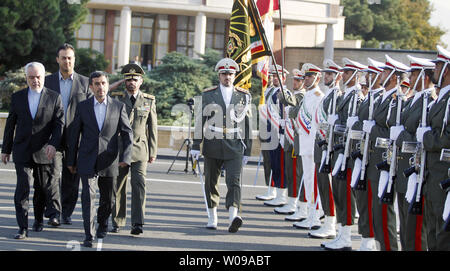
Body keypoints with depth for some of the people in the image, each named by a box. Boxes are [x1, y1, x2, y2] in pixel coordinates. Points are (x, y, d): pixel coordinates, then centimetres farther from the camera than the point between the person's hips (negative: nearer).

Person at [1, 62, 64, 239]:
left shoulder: (54, 98, 1)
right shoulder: (17, 97, 7)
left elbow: (59, 124, -3)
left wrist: (53, 144, -19)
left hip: (44, 152, 0)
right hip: (22, 152, 0)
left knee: (43, 188, 11)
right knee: (22, 188, -9)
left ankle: (38, 219, 33)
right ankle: (23, 228, -7)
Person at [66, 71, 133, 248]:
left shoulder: (118, 107, 2)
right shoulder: (82, 107, 3)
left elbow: (127, 133, 1)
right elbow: (74, 134, 8)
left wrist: (126, 157, -13)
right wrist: (71, 160, 8)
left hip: (108, 161, 1)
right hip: (87, 160, -1)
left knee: (107, 198, 12)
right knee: (88, 196, -11)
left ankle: (102, 224, 38)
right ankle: (89, 235, -9)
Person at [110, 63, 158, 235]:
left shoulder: (149, 101, 8)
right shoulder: (115, 98, 5)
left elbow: (152, 128, 10)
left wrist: (153, 152, 6)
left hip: (139, 149, 0)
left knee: (139, 184, -12)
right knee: (118, 186, 5)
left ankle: (137, 224, -13)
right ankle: (117, 222, 17)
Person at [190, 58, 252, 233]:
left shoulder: (244, 96, 7)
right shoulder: (208, 95, 4)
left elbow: (247, 124, 9)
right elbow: (200, 121, 3)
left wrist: (247, 151, 7)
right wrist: (196, 146, -3)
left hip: (234, 146, -1)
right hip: (213, 145, 1)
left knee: (234, 181, -15)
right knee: (211, 182, 8)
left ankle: (233, 218, -29)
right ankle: (212, 218, 21)